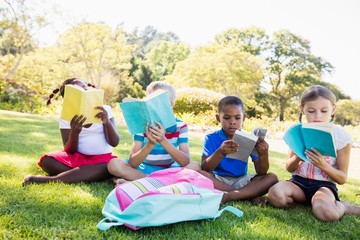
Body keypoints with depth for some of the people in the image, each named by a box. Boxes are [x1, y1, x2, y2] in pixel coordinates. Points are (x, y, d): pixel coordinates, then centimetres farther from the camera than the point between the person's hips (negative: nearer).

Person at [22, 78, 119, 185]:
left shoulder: (104, 110, -2)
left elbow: (114, 143, -10)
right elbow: (69, 151, -7)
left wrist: (107, 122, -28)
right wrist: (75, 132, -28)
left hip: (102, 159, -1)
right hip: (76, 158, 1)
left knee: (111, 166, -37)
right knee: (47, 161, -25)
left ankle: (50, 180, -37)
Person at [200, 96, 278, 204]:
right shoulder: (211, 138, -6)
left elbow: (261, 173, -6)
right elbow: (204, 169, -17)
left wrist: (263, 154, -28)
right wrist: (220, 152, -34)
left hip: (241, 181, 2)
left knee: (272, 178, -18)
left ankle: (227, 196, -27)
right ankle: (249, 195, -24)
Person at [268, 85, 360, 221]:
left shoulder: (341, 137, -4)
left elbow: (342, 178, -1)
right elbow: (289, 168, 8)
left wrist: (324, 165, -22)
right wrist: (298, 157, -16)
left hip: (324, 185, -3)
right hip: (299, 181, 3)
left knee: (325, 212, -37)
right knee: (275, 194, -31)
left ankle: (342, 207, -3)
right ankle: (312, 202, -8)